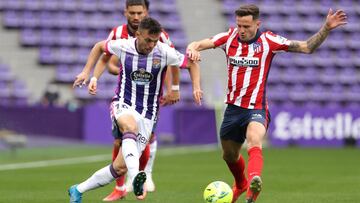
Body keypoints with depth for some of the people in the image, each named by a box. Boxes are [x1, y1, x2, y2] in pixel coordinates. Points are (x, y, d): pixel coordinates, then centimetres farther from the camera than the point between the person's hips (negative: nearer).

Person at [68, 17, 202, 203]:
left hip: (147, 114, 2)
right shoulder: (123, 46, -8)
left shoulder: (164, 52, -10)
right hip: (123, 105, -1)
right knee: (130, 126, -41)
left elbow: (192, 64, 4)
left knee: (120, 167, -1)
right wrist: (93, 77, 5)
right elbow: (99, 47, 12)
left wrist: (196, 87, -11)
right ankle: (136, 177, -58)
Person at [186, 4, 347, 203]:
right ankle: (240, 185, 52)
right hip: (233, 108, 4)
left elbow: (307, 47, -6)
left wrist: (326, 28, -19)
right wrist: (192, 49, -33)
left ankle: (253, 184, -59)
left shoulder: (268, 41, -7)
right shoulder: (229, 37, -1)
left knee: (254, 142, -35)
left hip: (256, 108, -4)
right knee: (229, 155, 20)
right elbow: (198, 45, -8)